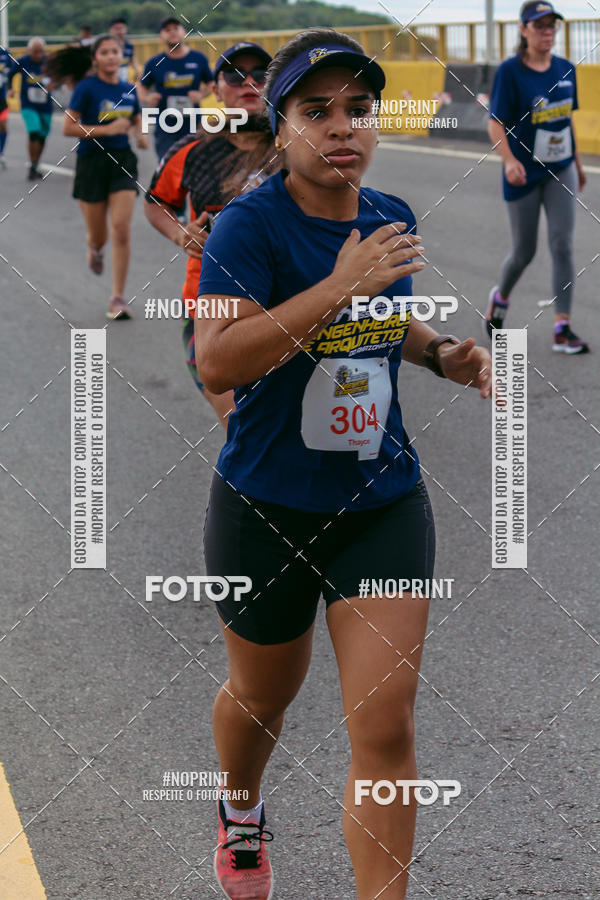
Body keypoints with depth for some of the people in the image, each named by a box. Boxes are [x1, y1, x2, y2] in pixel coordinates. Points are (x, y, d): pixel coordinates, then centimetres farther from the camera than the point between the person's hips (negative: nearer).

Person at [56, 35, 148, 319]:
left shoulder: (128, 90, 6)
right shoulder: (87, 88, -8)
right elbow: (68, 127, -11)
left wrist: (140, 135, 1)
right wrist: (106, 129, -19)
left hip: (122, 161, 3)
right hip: (92, 160, -3)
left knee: (121, 228, -11)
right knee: (99, 235, 6)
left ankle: (118, 299, -5)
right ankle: (94, 249, 48)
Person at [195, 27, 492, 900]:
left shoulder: (391, 220, 0)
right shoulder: (250, 224, -18)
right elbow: (217, 362, -33)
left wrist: (441, 351, 1)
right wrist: (339, 285, -35)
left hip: (384, 504, 3)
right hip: (268, 508, -3)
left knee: (385, 725, -7)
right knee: (263, 698, 20)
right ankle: (241, 813, 54)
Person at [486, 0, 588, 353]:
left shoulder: (565, 69, 4)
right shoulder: (510, 71, -12)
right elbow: (496, 123, -14)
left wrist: (577, 161, 22)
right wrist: (509, 160, -30)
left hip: (561, 171, 4)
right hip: (524, 174, -4)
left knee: (562, 244, -6)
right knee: (524, 251, 6)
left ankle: (563, 328, -6)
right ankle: (501, 297, 38)